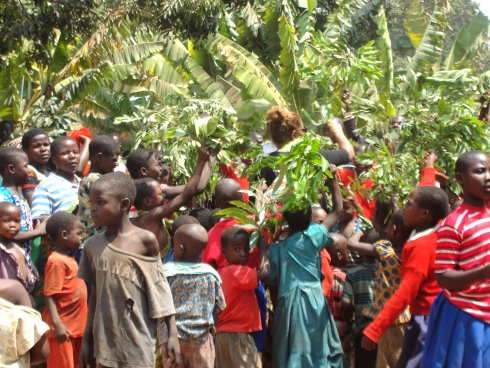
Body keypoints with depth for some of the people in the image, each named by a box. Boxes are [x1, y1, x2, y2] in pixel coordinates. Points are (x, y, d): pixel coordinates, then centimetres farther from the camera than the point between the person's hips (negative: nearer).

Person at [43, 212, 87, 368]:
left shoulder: (69, 259, 10)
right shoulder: (57, 261, -15)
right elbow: (50, 296, -19)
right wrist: (57, 324, -26)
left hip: (75, 325, 9)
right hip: (63, 327, -9)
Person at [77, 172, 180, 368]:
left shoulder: (145, 240, -6)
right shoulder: (92, 245, 5)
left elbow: (160, 290, -1)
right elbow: (95, 294, 12)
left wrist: (172, 334, -3)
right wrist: (86, 339, 12)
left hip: (138, 341, -4)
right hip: (105, 340, 4)